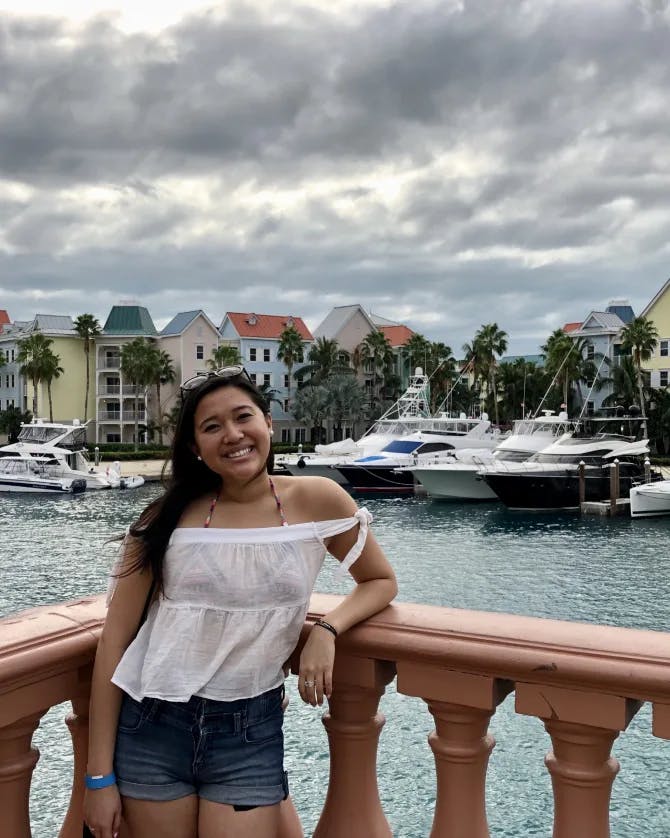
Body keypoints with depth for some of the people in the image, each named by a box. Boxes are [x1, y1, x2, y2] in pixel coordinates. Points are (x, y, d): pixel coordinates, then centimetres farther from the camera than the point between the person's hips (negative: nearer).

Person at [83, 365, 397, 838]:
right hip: (151, 726, 0)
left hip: (252, 730, 0)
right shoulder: (169, 516, -4)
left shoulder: (316, 501, -3)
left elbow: (381, 581, 10)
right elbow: (114, 642, -1)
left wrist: (327, 630, -9)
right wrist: (100, 776, -2)